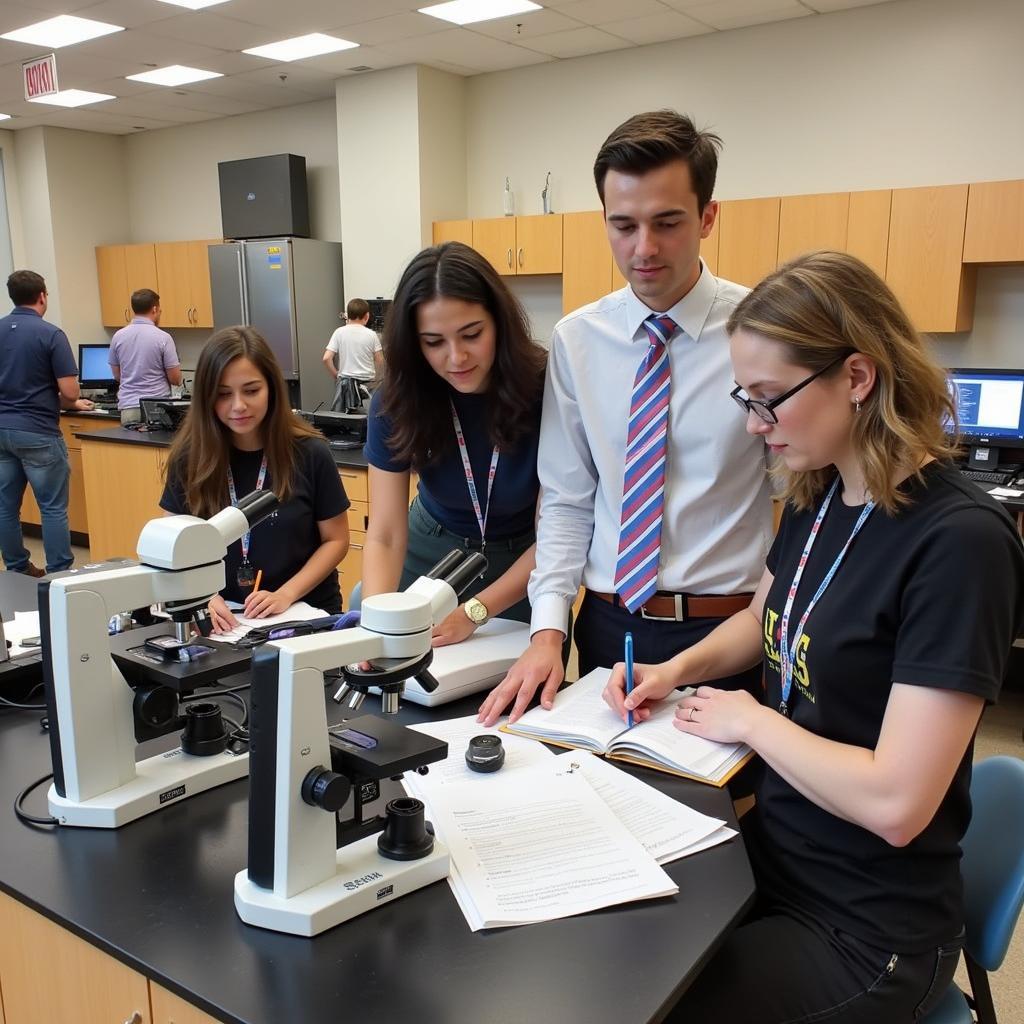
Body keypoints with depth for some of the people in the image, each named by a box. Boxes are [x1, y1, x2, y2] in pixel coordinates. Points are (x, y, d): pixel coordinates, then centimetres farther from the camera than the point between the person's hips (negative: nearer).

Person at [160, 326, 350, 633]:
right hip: (223, 620, 1)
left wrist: (285, 595, -11)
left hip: (306, 614, -1)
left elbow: (335, 540, 2)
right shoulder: (190, 458, 0)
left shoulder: (310, 453, -5)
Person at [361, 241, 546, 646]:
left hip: (522, 563, -1)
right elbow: (385, 536, -20)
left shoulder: (546, 392, -27)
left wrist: (473, 613, -31)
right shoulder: (397, 403, -20)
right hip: (432, 552, 2)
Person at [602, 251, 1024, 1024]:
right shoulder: (816, 497, -1)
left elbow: (895, 803, -27)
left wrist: (749, 719, -14)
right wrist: (680, 668, 1)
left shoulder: (960, 541, -25)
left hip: (869, 932, -6)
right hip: (770, 856, 7)